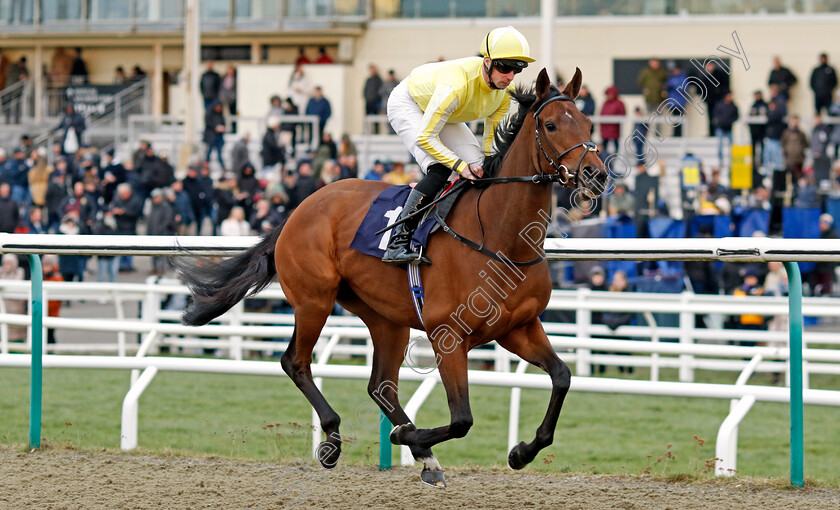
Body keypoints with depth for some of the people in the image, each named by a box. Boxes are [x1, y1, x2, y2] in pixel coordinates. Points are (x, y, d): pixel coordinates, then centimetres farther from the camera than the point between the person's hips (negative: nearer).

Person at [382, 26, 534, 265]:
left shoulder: (505, 90, -20)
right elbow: (425, 137, -38)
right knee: (439, 169, -28)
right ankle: (397, 245, -29)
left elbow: (494, 138, -5)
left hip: (448, 116, 8)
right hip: (408, 104, -8)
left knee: (479, 170, -7)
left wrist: (488, 165, -20)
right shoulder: (457, 85, -42)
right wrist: (460, 165, -41)